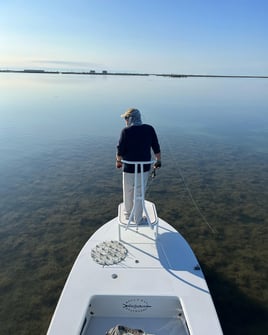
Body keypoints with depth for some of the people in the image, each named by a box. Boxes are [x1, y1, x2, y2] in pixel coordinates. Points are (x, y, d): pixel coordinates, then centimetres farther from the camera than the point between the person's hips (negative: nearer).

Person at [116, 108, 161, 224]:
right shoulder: (150, 129, -5)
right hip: (144, 168, 2)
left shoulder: (126, 131, -14)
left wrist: (118, 161, 8)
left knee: (128, 192, 18)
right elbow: (156, 148, 0)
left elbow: (120, 150, -9)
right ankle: (138, 219, 21)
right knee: (140, 193, 12)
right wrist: (158, 161, 14)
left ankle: (128, 214, 37)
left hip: (129, 168, -2)